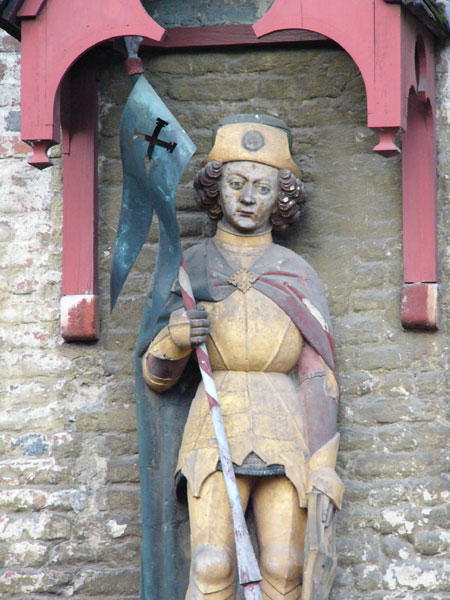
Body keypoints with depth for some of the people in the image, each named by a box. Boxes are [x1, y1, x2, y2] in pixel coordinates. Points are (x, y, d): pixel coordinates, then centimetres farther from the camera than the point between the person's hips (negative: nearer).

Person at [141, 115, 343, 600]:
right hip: (217, 430, 0)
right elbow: (156, 377, 13)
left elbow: (317, 378, 6)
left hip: (286, 435, 1)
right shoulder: (191, 268, 10)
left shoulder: (297, 276, 10)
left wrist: (323, 469, -5)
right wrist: (173, 338, -10)